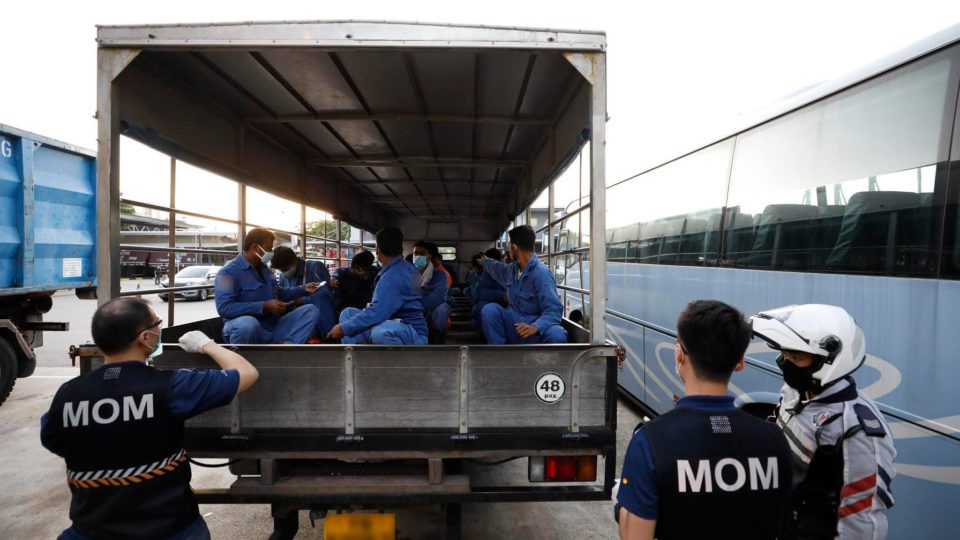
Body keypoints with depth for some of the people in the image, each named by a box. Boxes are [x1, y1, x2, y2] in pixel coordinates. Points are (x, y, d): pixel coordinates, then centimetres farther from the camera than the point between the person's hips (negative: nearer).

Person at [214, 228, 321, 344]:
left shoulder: (264, 269, 18)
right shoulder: (229, 272, -8)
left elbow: (278, 294, 32)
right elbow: (224, 307, -22)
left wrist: (303, 289, 18)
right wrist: (265, 306, -23)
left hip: (273, 329, 8)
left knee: (311, 310, -7)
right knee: (248, 324, -43)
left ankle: (286, 345, -30)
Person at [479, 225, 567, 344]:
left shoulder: (541, 274, -18)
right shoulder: (512, 269, 8)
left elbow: (554, 310, -25)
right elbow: (497, 268, 36)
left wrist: (535, 327, -42)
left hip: (535, 331, -6)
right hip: (514, 325, 6)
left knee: (556, 335, -39)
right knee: (490, 309, -21)